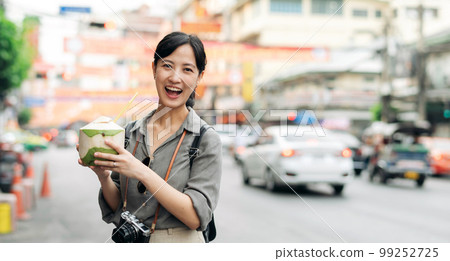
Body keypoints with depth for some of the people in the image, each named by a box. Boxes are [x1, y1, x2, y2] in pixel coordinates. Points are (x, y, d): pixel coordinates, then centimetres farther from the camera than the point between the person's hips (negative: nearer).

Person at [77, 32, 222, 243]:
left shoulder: (206, 140, -13)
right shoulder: (131, 132, -1)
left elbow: (196, 216, -21)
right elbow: (116, 207, 4)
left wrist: (142, 173, -27)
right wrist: (104, 176, -15)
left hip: (179, 241, -3)